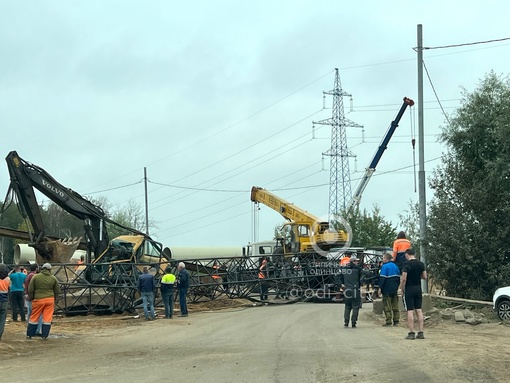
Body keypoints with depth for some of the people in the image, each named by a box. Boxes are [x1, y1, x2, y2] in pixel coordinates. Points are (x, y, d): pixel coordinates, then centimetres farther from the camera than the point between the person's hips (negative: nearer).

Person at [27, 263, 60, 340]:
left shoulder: (35, 277, -1)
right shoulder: (53, 278, 4)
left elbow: (30, 290, 1)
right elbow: (57, 291, 9)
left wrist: (31, 298, 12)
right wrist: (54, 299, 20)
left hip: (38, 300, -1)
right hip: (50, 300, 1)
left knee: (34, 318, 9)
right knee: (47, 318, 5)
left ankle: (29, 334, 14)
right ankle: (45, 336, 5)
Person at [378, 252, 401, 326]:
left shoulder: (385, 266, -12)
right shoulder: (395, 266, 10)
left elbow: (382, 278, -16)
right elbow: (398, 277, 15)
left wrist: (380, 287, -10)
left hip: (387, 290, -7)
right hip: (394, 289, 7)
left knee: (387, 306, -2)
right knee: (395, 306, 11)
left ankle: (388, 321, -4)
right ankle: (396, 321, 10)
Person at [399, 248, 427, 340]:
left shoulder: (407, 264, -13)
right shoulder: (421, 264, 5)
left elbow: (404, 278, -17)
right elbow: (425, 277, 8)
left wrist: (402, 289, -5)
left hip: (409, 289, -6)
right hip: (418, 288, 6)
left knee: (410, 311, -3)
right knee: (419, 310, 8)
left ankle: (411, 333, -5)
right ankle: (421, 332, 6)